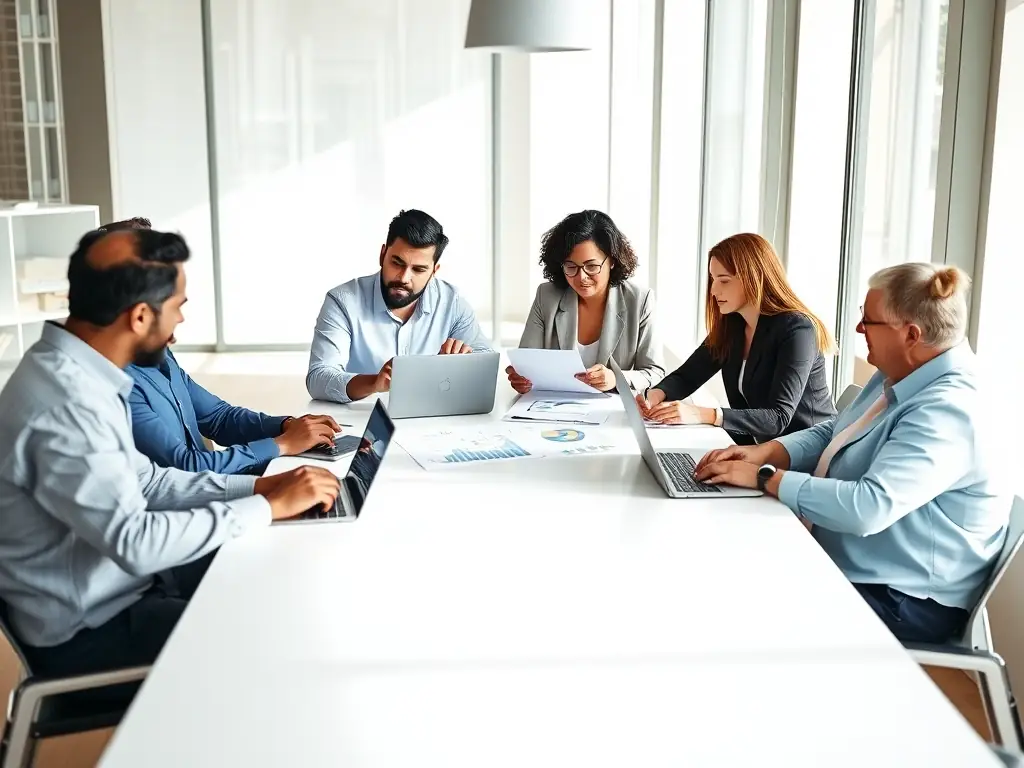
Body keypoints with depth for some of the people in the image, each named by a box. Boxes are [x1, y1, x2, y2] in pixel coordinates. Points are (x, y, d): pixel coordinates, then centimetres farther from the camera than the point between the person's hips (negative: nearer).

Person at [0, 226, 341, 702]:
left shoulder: (74, 372, 1)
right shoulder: (63, 404, -29)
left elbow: (145, 482, 8)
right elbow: (135, 541, -32)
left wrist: (256, 485, -1)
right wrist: (269, 506, -23)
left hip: (117, 586, 9)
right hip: (89, 632, -9)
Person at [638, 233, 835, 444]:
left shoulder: (796, 329, -19)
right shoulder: (730, 324, 2)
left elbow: (778, 418, -27)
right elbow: (685, 376, 7)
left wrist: (704, 415, -37)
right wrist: (655, 395, -16)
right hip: (760, 446, 6)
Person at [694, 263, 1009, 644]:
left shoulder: (947, 412, -27)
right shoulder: (899, 378, 6)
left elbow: (868, 507, -36)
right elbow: (831, 433, 13)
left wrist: (765, 478, -27)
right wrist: (765, 452, -6)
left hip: (904, 603, -9)